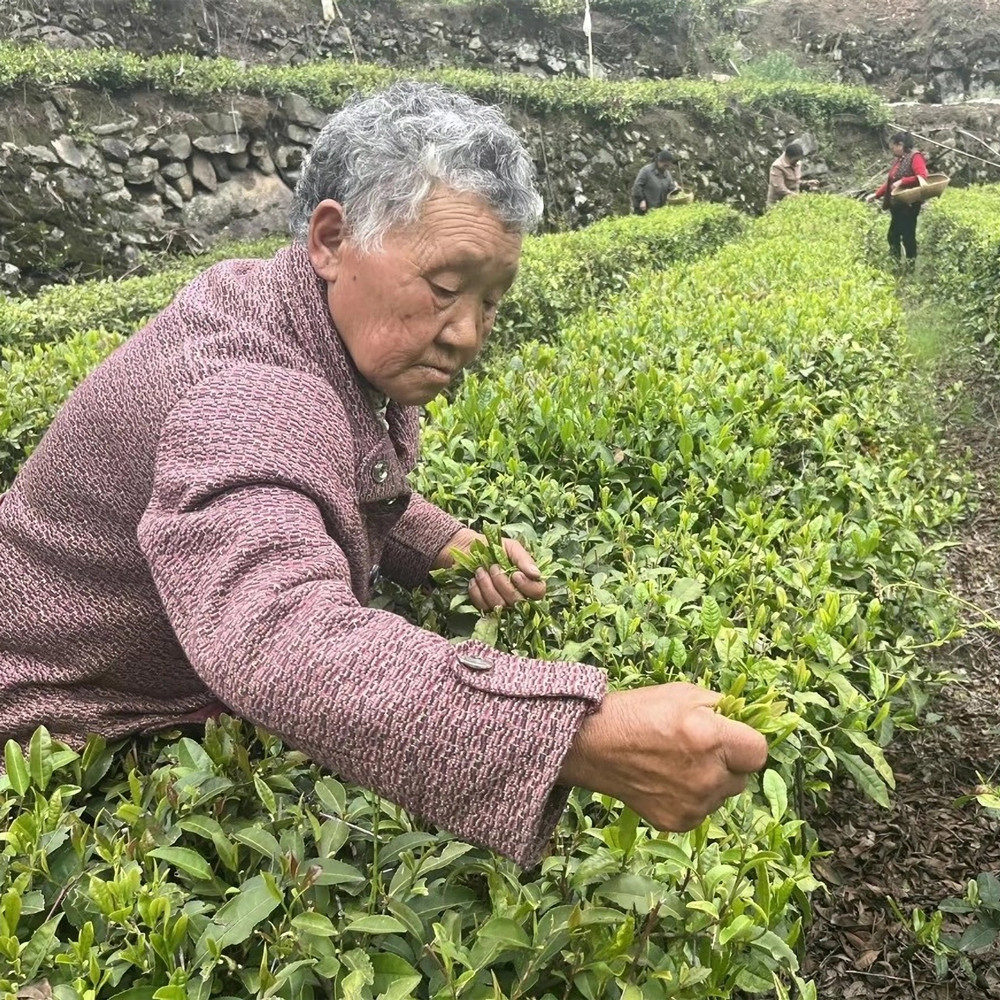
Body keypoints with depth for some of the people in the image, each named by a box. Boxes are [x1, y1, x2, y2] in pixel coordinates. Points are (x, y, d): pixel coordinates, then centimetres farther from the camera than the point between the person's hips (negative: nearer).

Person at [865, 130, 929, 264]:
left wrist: (902, 182, -26)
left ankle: (911, 266, 5)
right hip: (896, 205, 9)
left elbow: (922, 177, -23)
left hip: (909, 205, -9)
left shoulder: (915, 156, -10)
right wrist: (876, 194, 9)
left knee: (908, 236, -4)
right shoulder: (897, 159, 14)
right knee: (893, 236, 11)